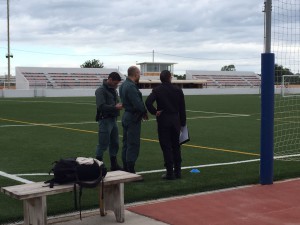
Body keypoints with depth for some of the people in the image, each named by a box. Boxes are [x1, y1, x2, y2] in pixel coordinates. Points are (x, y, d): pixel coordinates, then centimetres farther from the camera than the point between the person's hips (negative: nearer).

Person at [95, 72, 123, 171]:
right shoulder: (101, 90, -12)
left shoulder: (113, 90, 16)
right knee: (103, 145, -6)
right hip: (105, 120, -9)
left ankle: (114, 165, 24)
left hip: (113, 120, 9)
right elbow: (101, 106, -22)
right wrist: (115, 107, -27)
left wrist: (119, 105, 3)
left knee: (114, 144, 14)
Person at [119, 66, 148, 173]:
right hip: (133, 118, -10)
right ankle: (130, 170, -2)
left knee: (126, 143, 15)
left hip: (126, 115, 10)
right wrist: (144, 112, -4)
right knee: (133, 145, -5)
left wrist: (142, 112, 4)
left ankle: (125, 168, 22)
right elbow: (138, 104, -24)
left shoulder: (123, 85, 11)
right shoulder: (131, 87, -20)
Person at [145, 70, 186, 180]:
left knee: (166, 147, 1)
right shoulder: (178, 90, 3)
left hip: (163, 121, -3)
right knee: (176, 146, 13)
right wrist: (183, 123, 13)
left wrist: (154, 112, -7)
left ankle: (170, 173, 2)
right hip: (176, 120, 3)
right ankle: (177, 171, 17)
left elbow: (148, 102, -23)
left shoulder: (157, 90, -6)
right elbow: (182, 108, 6)